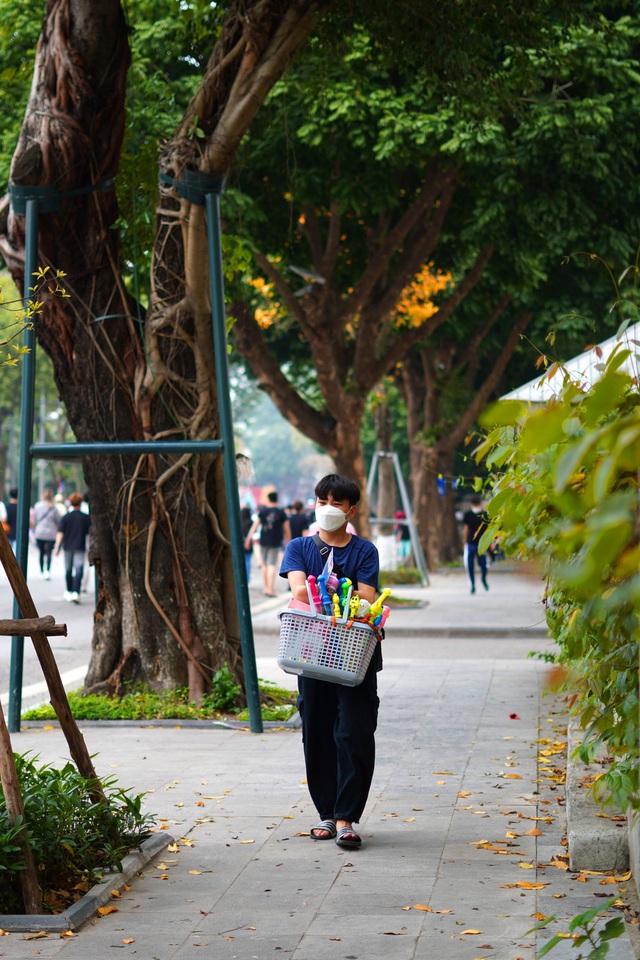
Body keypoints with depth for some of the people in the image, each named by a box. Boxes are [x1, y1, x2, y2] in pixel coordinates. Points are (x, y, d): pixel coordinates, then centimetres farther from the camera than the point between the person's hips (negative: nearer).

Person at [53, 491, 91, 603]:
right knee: (78, 570, -7)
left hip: (68, 547, 1)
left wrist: (57, 548, -5)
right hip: (80, 547, -1)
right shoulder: (86, 518, -1)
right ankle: (76, 592, -22)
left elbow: (60, 534, -6)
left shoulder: (66, 517, -2)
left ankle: (69, 592, 28)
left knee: (68, 570, 16)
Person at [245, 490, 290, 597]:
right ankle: (270, 589, -12)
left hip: (264, 541, 1)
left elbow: (255, 525, -3)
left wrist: (248, 539, -1)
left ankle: (266, 587, 18)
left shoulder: (262, 511, 0)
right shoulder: (281, 512, -2)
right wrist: (288, 541, 13)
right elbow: (287, 529, 2)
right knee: (272, 565, -4)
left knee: (264, 564, 15)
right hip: (276, 542, -1)